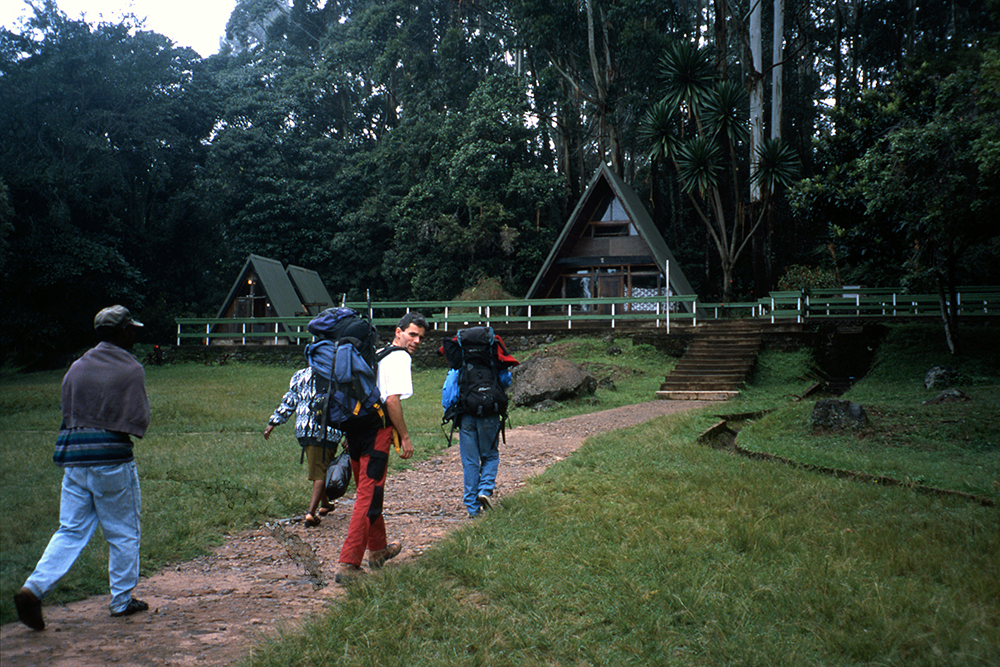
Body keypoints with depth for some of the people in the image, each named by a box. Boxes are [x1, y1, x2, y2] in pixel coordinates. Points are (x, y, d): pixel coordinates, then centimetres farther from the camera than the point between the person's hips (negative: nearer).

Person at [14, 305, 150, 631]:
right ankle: (122, 600, 18)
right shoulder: (131, 369, -8)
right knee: (123, 533, 9)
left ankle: (34, 587, -5)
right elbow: (138, 423, -10)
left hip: (74, 460, 5)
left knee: (70, 531, 11)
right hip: (112, 459, -5)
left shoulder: (77, 367, 9)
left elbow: (67, 413, 13)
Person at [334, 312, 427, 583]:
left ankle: (378, 550, 39)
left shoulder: (376, 354, 23)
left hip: (354, 428, 10)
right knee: (369, 497, -8)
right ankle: (348, 564, -11)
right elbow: (392, 400, -16)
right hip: (376, 429, -9)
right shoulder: (399, 357, -6)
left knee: (367, 492, 21)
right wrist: (405, 437, -12)